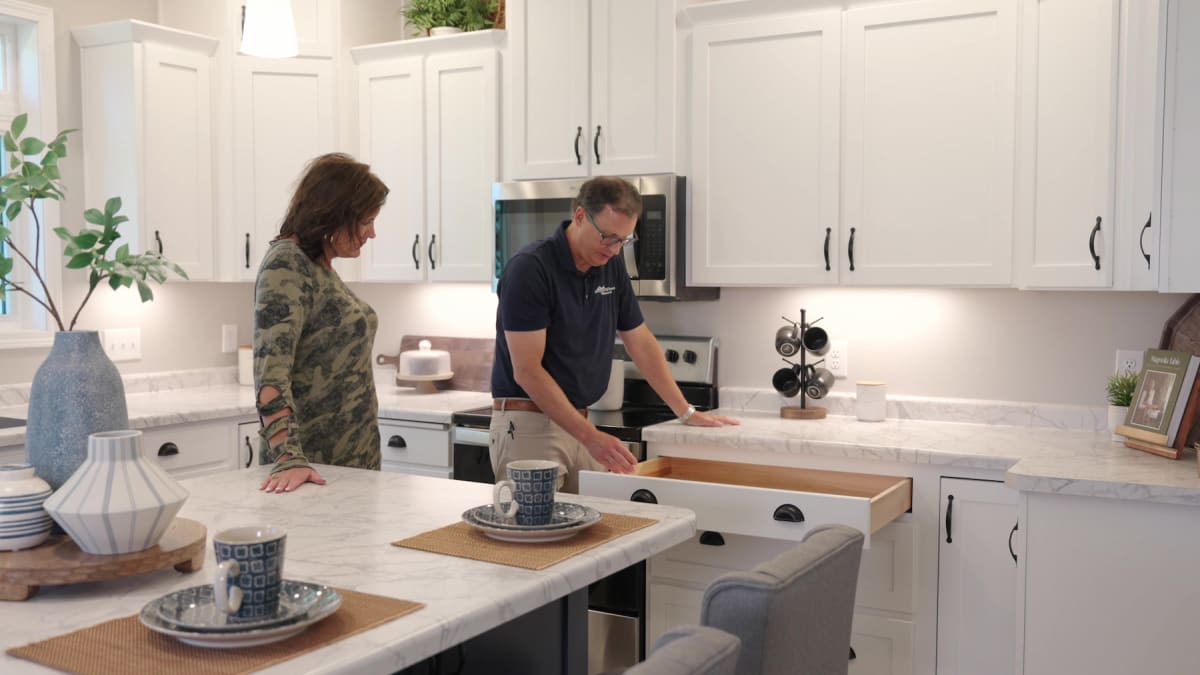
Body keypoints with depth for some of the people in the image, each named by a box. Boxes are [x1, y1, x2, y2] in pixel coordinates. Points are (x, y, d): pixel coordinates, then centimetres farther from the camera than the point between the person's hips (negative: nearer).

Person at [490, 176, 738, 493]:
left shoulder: (612, 267, 5)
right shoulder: (529, 268, -17)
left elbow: (640, 342, 14)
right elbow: (527, 370, -21)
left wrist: (687, 413, 12)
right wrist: (590, 435, -26)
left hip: (579, 425, 7)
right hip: (528, 425, -7)